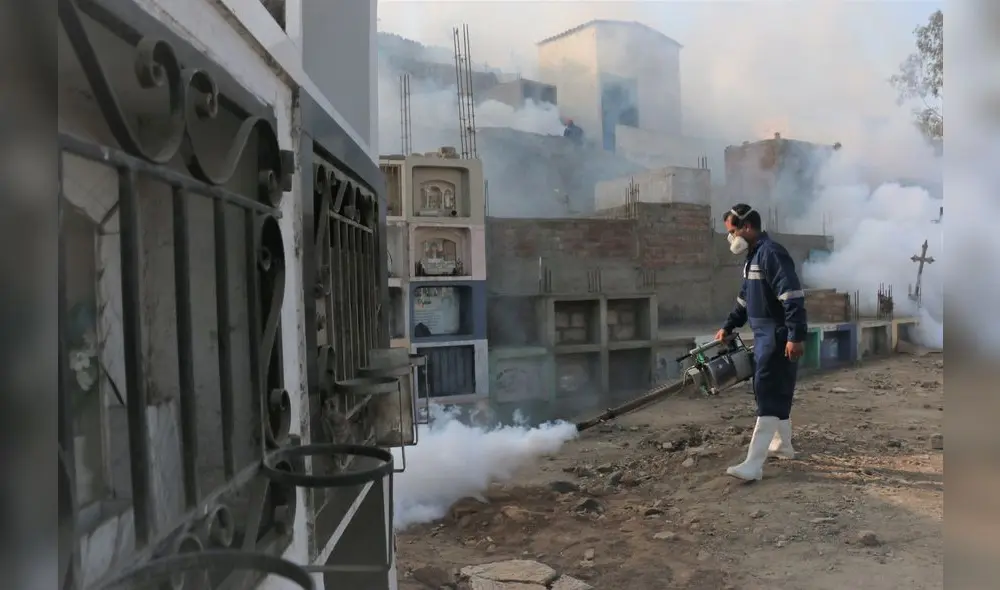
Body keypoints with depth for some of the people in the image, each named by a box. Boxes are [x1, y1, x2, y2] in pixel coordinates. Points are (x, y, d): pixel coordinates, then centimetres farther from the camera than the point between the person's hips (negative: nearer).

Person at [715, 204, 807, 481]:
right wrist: (728, 326, 27)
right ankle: (782, 444, 36)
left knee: (768, 395, -11)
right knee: (776, 392, 20)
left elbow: (793, 296, -25)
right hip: (764, 335, 10)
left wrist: (796, 336, -28)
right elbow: (745, 297, 26)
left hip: (778, 337, -10)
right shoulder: (752, 256, 15)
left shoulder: (771, 252, -18)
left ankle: (753, 464, -11)